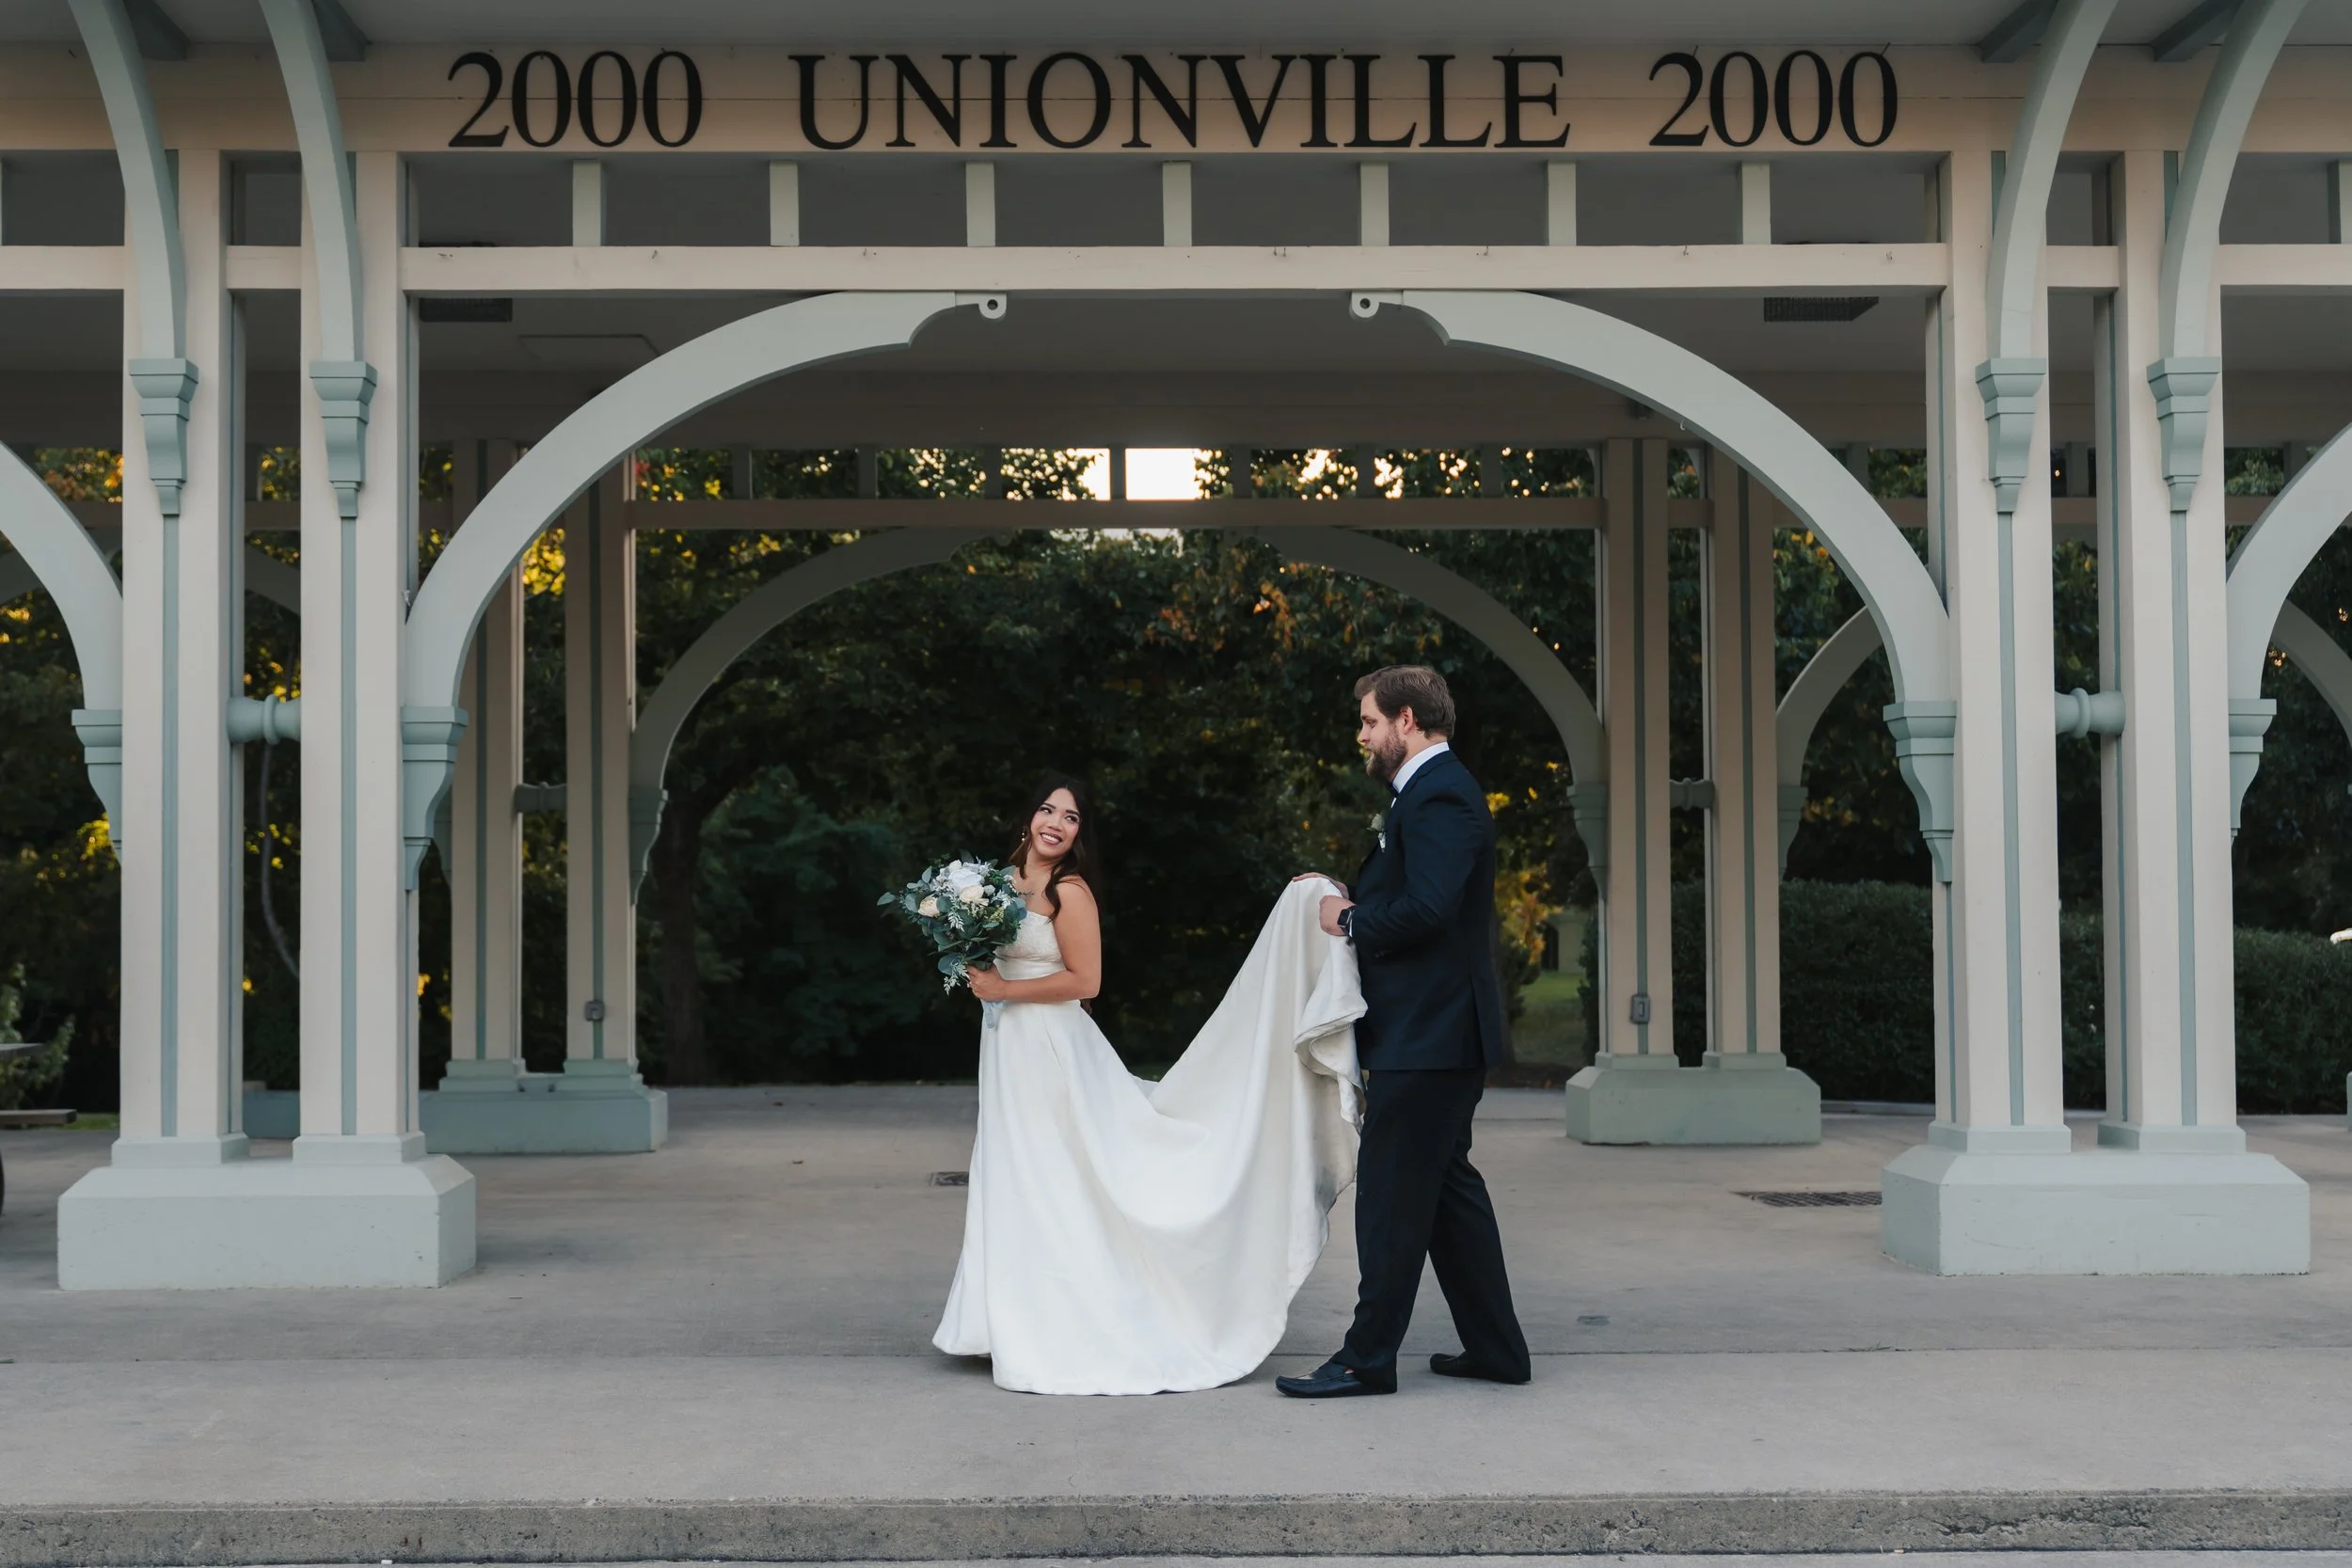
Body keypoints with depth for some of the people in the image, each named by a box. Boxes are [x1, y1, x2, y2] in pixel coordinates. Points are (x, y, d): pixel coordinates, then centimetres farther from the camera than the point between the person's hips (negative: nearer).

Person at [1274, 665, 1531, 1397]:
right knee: (1448, 1186, 15)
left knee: (1392, 1194, -5)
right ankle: (1495, 1346, 20)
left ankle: (1368, 1357, 1)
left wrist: (1353, 921, -13)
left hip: (1426, 1035, -11)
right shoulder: (1433, 789, 18)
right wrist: (1357, 907, 5)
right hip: (1440, 1033, 11)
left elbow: (1426, 909, -27)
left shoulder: (1437, 797, -16)